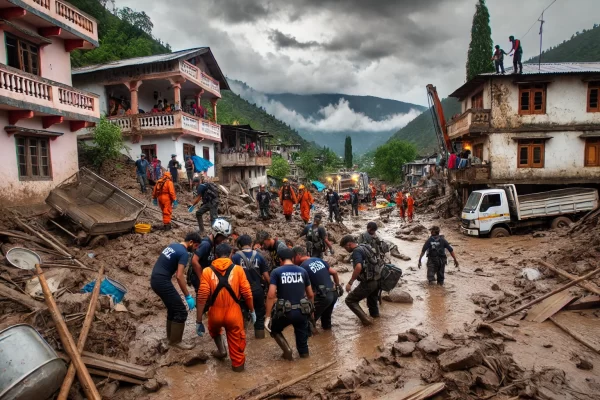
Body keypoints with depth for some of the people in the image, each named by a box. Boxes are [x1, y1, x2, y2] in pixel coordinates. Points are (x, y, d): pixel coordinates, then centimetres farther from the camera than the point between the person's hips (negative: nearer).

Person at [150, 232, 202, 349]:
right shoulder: (184, 253, -14)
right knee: (181, 312, -2)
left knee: (173, 309, 21)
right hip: (162, 282, -10)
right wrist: (188, 296, -18)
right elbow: (179, 276, -21)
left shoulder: (173, 245, 14)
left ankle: (170, 337, 30)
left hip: (155, 279, 10)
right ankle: (175, 341, 7)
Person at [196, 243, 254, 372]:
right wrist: (252, 311, 8)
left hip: (215, 313, 1)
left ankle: (221, 350, 29)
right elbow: (247, 293, -7)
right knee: (236, 341, 19)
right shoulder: (238, 269, -6)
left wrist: (199, 321, -5)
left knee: (214, 331, 36)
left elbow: (202, 297, -11)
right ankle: (238, 364, 34)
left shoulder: (207, 271, -6)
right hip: (233, 312, -1)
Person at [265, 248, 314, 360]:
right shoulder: (303, 271, 7)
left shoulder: (276, 272, -2)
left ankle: (287, 350, 9)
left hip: (285, 311, -2)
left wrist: (268, 316, -6)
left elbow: (271, 295, -11)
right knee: (301, 333, 27)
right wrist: (310, 309, 27)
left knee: (274, 330, 25)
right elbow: (311, 295, 11)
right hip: (302, 311, 3)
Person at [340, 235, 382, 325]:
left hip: (368, 282, -9)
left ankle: (365, 320, -7)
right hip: (376, 280, 9)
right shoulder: (365, 247, 13)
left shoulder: (357, 251, -15)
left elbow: (358, 267, -32)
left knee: (350, 300, 0)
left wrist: (350, 282, -27)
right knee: (372, 300, 32)